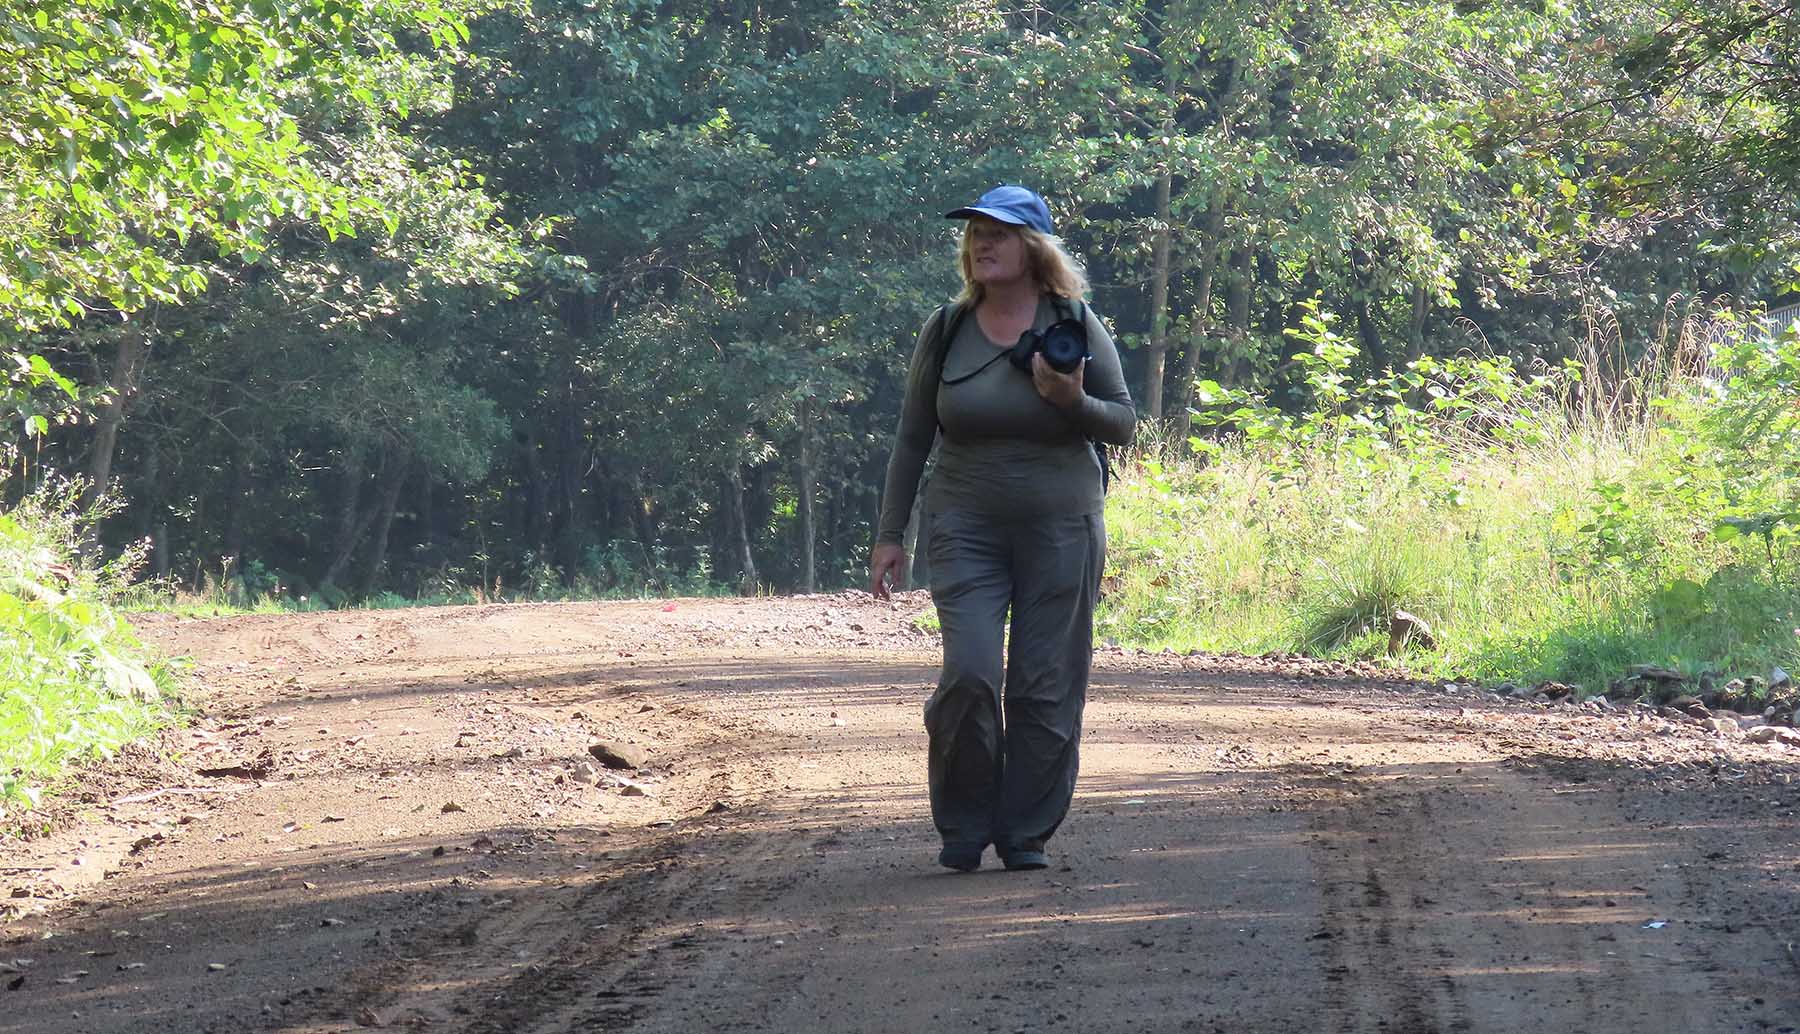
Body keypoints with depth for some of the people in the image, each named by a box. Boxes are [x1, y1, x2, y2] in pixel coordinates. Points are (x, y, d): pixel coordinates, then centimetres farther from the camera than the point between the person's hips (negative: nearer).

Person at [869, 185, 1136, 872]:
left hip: (1061, 529, 0)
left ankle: (1026, 833, 12)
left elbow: (1124, 424, 3)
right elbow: (912, 438, 8)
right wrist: (890, 535, 5)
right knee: (970, 673, -14)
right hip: (966, 528, 0)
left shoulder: (1075, 324, 0)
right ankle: (963, 826, 3)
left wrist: (1072, 402, -18)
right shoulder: (946, 331, 3)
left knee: (1046, 687, 0)